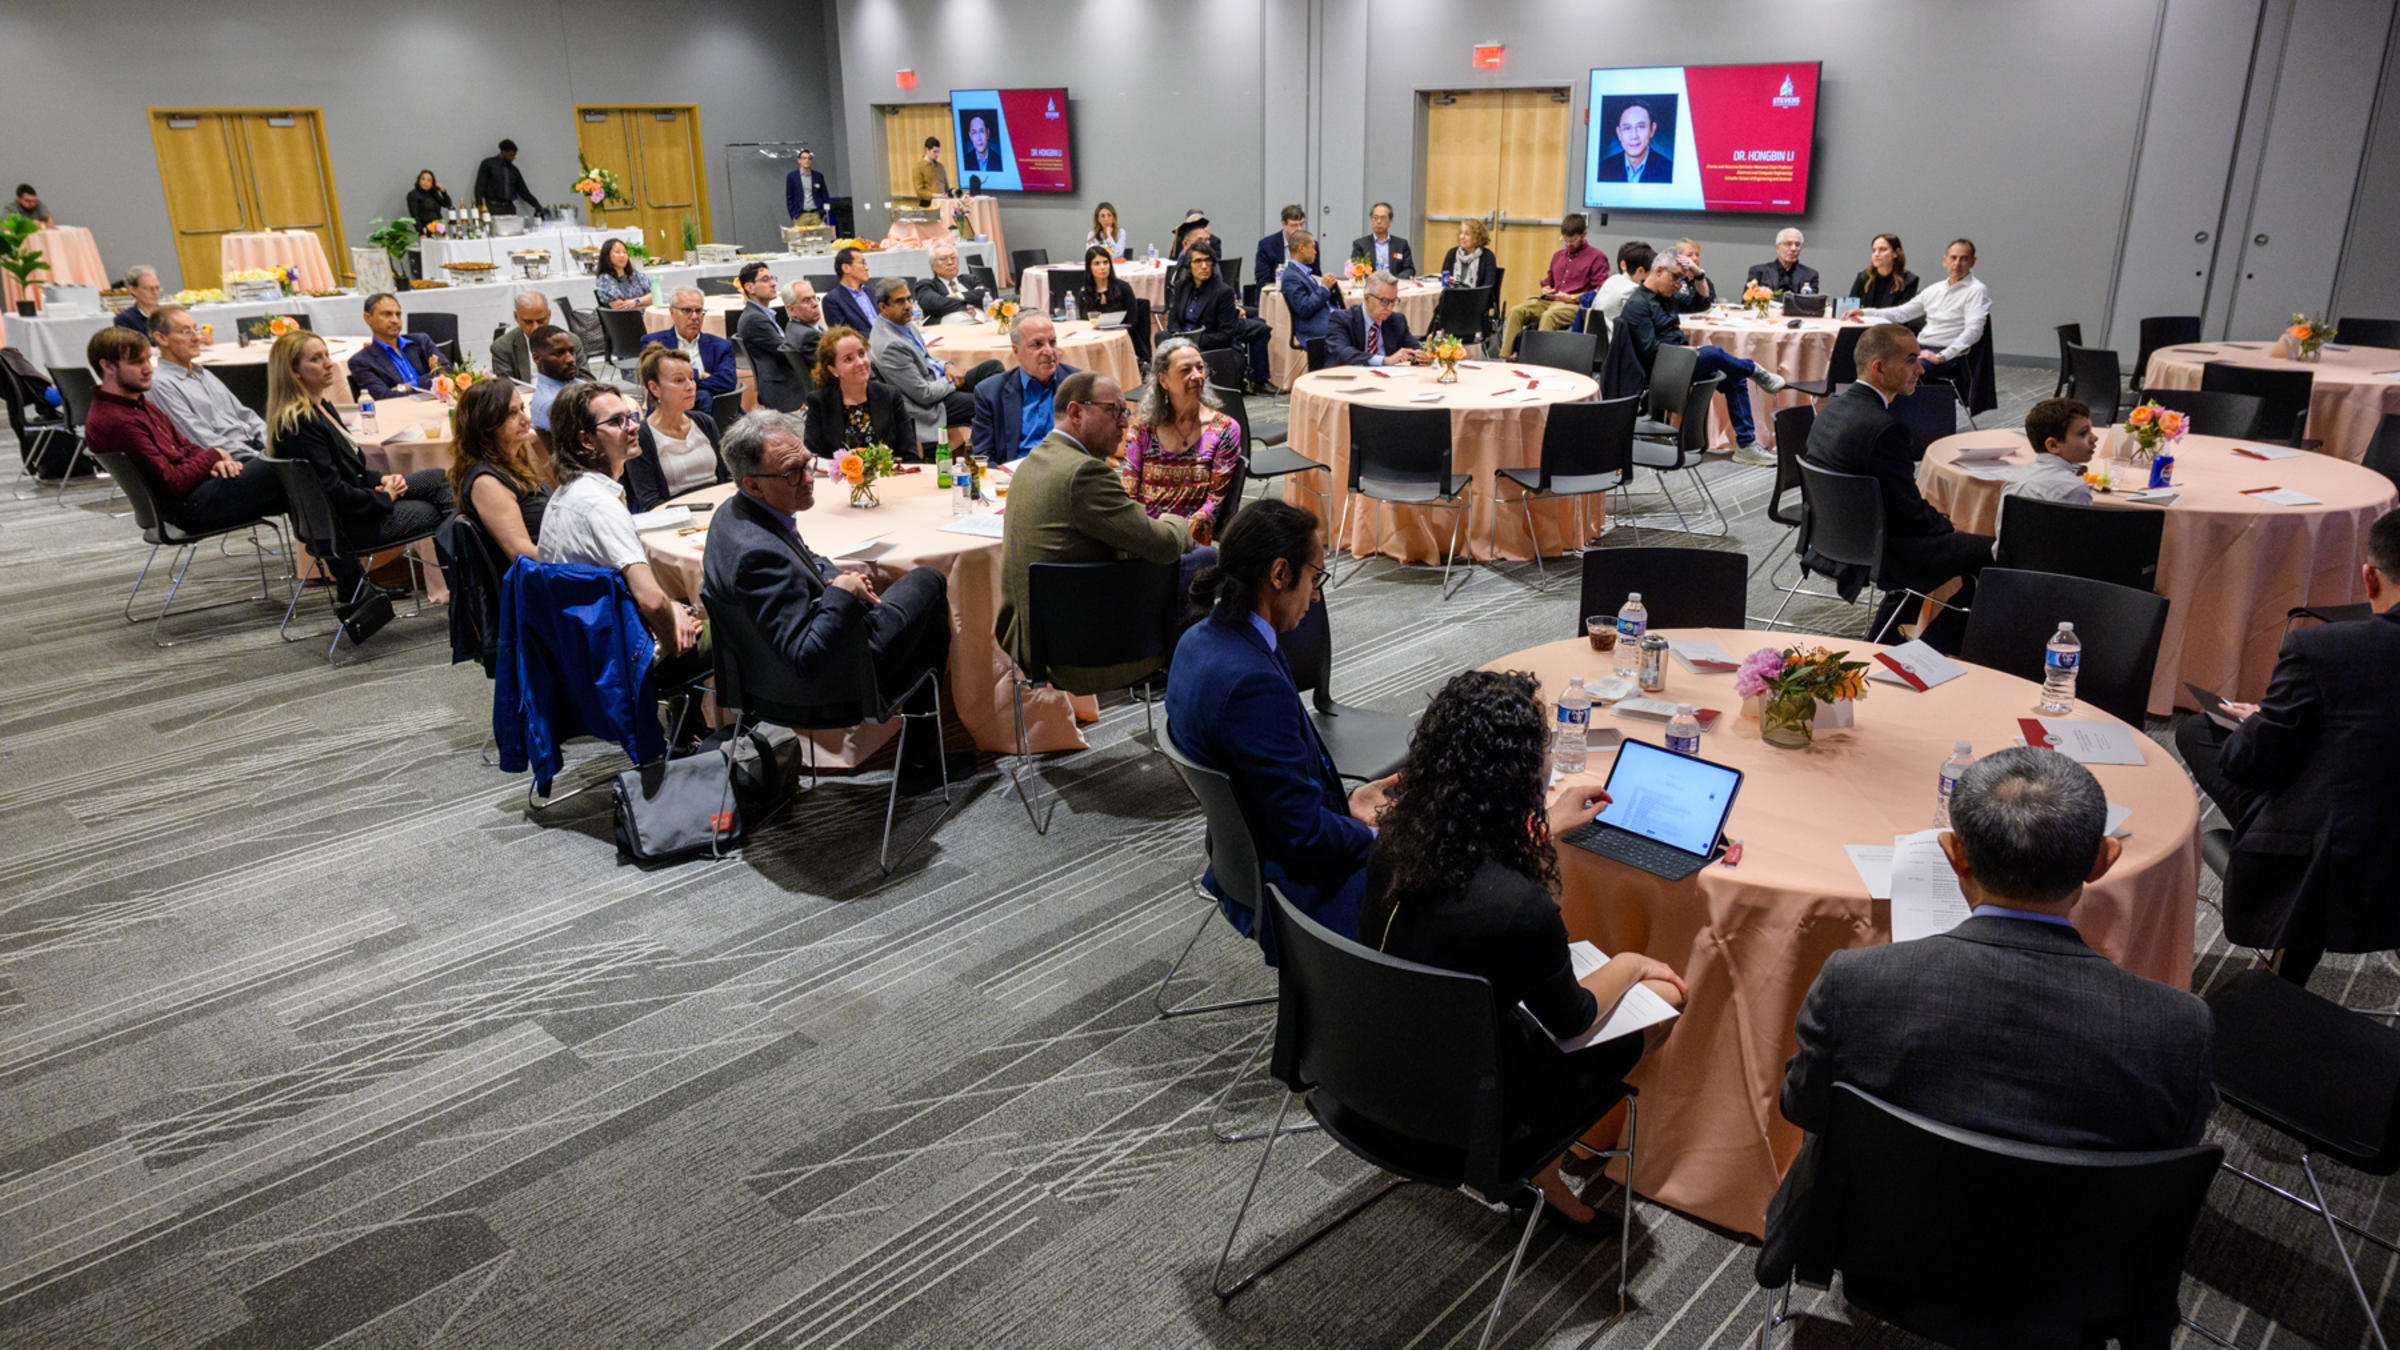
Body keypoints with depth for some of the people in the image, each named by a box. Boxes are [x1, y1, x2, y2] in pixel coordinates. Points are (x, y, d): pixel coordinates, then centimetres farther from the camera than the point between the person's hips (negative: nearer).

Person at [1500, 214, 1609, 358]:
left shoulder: (1597, 257, 4)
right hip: (1550, 301, 6)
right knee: (1515, 311, -20)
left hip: (1576, 305, -6)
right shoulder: (1558, 256, 25)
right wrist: (1546, 290, 9)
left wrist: (1571, 297, -12)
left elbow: (1600, 291, -4)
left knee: (1549, 316, -40)